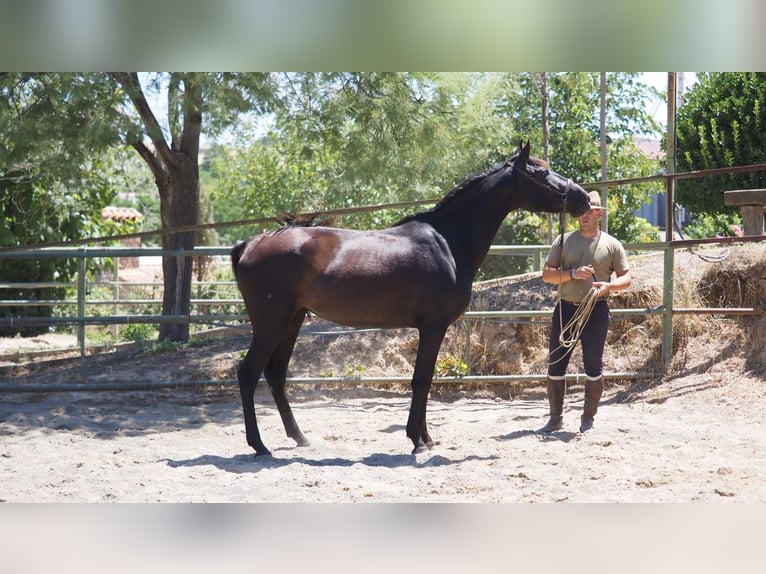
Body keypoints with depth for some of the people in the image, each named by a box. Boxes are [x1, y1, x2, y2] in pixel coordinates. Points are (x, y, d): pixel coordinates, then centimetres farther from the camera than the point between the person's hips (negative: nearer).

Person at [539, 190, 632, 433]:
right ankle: (555, 418, 15)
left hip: (595, 311, -2)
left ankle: (588, 419, 14)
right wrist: (573, 273, -15)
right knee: (556, 365, 3)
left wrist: (608, 285, -17)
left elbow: (626, 278, 4)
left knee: (593, 366, 3)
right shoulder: (564, 241, 5)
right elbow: (547, 274, 1)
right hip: (565, 308, 2)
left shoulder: (611, 245, 3)